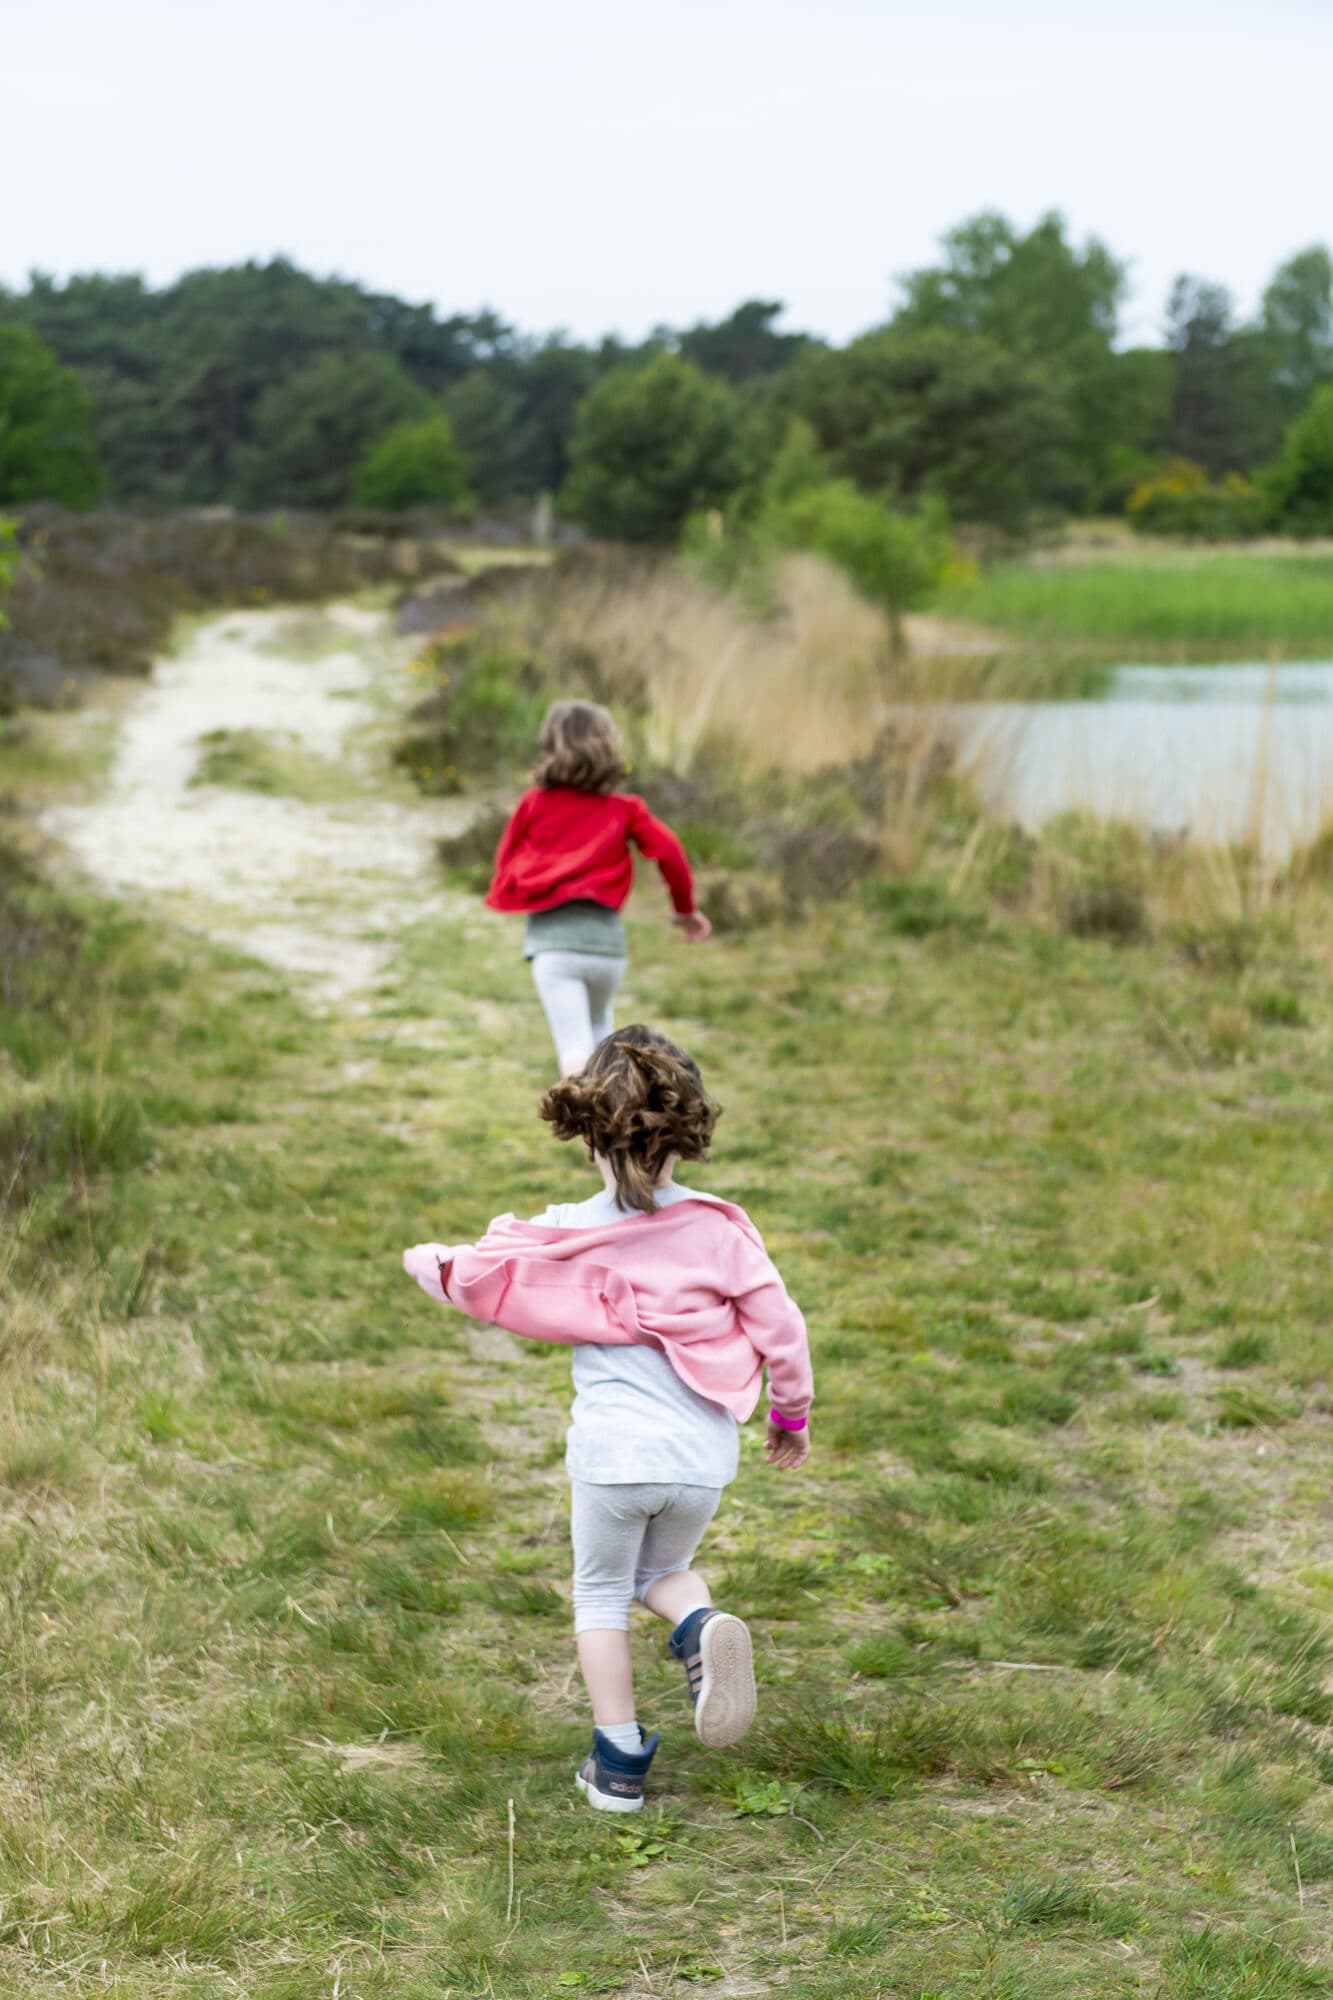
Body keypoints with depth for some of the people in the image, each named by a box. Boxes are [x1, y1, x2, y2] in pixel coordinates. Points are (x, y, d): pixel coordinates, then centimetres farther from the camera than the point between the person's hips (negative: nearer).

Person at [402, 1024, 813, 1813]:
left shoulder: (567, 1238, -6)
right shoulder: (721, 1229, -4)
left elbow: (474, 1274, 5)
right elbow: (781, 1328, -1)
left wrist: (427, 1260, 29)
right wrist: (792, 1415, 16)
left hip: (613, 1451, -2)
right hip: (704, 1456, 2)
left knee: (601, 1594, 19)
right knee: (666, 1569, 26)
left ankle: (619, 1763, 18)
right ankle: (703, 1627, -8)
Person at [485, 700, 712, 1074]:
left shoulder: (534, 804, 5)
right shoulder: (624, 808, 5)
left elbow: (506, 862, 11)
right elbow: (669, 852, -4)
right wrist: (686, 909, 10)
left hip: (552, 936, -2)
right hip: (606, 937, 2)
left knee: (575, 1045, -6)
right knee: (598, 1025, 28)